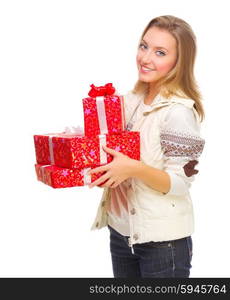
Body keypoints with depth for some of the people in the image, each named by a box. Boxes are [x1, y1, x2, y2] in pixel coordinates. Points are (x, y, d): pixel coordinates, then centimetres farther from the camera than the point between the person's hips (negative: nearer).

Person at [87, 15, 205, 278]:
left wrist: (134, 169, -33)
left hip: (162, 240, -7)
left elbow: (180, 183, -20)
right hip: (120, 229, 7)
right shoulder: (132, 100, 3)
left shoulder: (178, 111, -18)